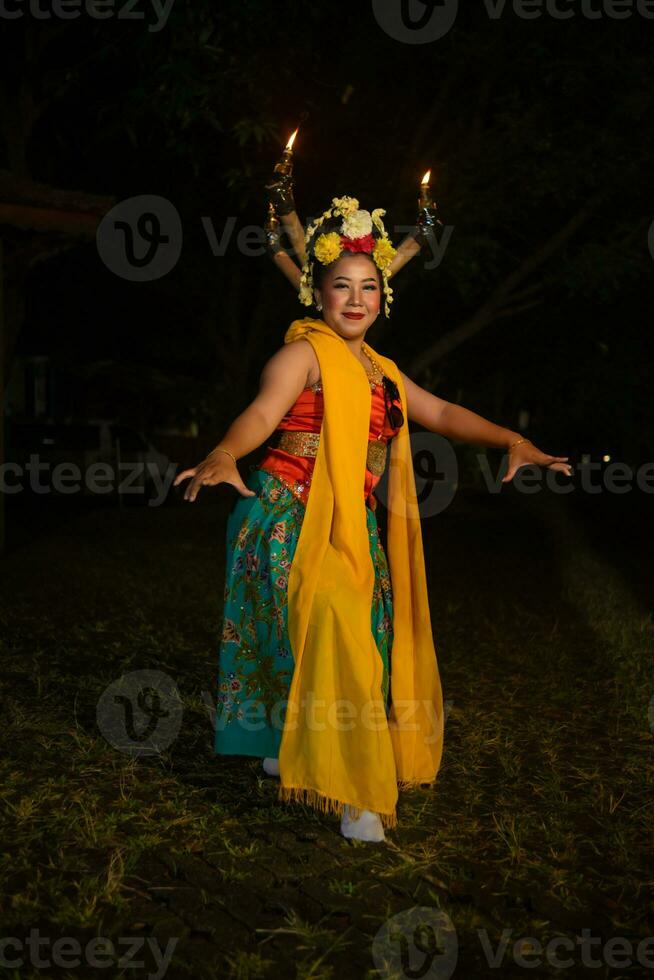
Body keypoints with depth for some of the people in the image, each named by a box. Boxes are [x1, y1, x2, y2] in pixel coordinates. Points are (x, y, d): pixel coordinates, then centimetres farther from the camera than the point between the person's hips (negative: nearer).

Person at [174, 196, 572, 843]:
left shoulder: (381, 371, 18)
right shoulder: (304, 353, -6)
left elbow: (441, 413, 21)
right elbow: (262, 411, -22)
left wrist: (512, 440, 8)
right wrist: (225, 455, -42)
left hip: (353, 527, 8)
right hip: (291, 515, -8)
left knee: (358, 639, 9)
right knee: (333, 630, -21)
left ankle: (291, 749, 30)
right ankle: (353, 794, -16)